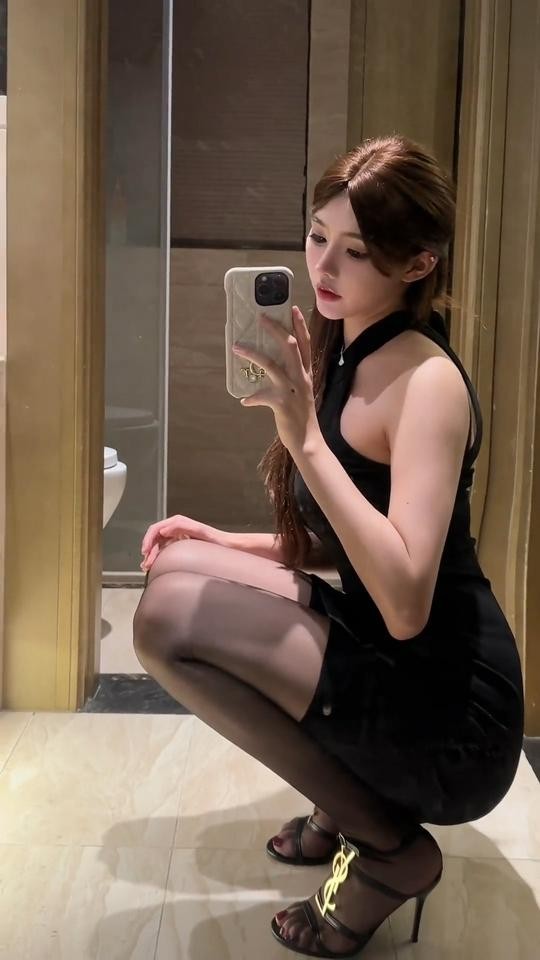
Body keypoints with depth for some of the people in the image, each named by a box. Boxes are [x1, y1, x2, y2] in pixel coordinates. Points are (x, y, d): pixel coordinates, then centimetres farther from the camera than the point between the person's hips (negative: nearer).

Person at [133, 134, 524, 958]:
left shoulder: (425, 379, -19)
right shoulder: (345, 353, 8)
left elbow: (406, 602, -29)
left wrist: (305, 437, -30)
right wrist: (223, 542, 3)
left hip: (450, 724, -9)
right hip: (382, 665, 9)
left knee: (172, 615, -20)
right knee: (178, 565, 8)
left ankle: (387, 846, -2)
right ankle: (352, 799, 13)